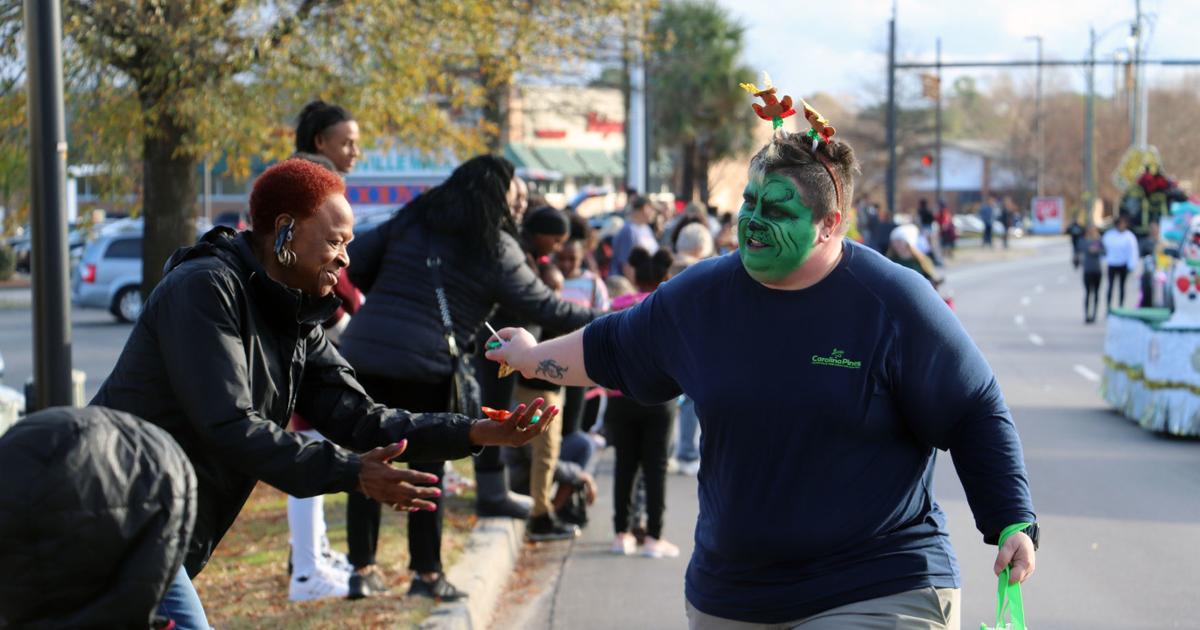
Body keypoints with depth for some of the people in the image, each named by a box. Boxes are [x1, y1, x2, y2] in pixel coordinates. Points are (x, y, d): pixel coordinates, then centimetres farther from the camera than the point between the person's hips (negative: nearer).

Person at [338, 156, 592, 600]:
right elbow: (538, 305, 4)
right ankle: (426, 574, 13)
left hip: (363, 351, 4)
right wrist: (593, 321, 15)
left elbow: (356, 260, 9)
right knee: (427, 468, 8)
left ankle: (361, 569, 13)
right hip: (423, 365, -4)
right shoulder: (495, 249, 0)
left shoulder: (411, 221, 12)